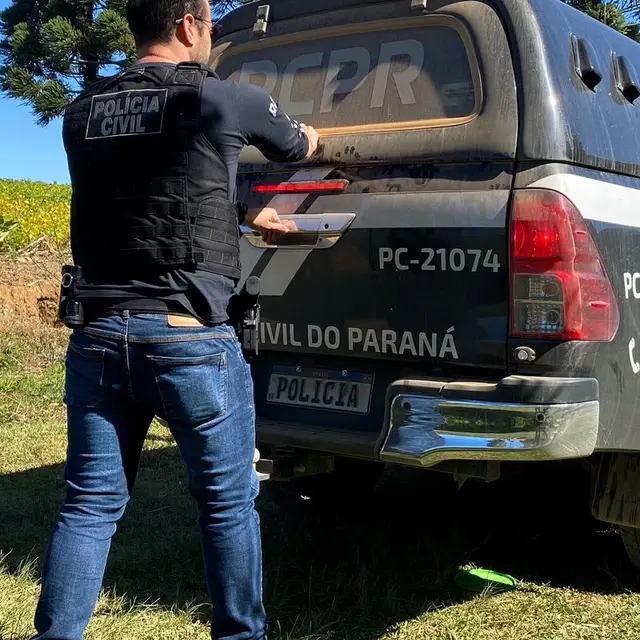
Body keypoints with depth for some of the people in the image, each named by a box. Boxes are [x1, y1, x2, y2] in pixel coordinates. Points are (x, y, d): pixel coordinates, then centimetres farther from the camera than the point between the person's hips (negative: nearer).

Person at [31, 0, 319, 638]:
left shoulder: (82, 113, 12)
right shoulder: (225, 99, -3)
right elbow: (299, 147, 17)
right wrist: (306, 131, 42)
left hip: (97, 336, 5)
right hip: (189, 339, -4)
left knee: (89, 505, 11)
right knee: (228, 502, 11)